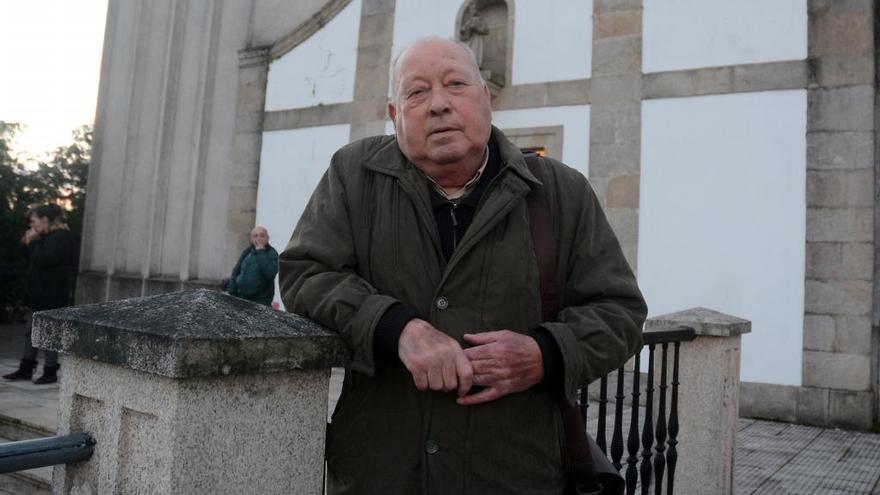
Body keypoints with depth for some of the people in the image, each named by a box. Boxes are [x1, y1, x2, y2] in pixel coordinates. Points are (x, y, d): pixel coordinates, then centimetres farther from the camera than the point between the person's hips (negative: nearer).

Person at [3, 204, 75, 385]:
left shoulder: (60, 238, -15)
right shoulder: (49, 237, 16)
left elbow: (43, 260, -27)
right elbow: (33, 262, 19)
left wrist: (33, 242, -13)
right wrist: (31, 244, 5)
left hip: (52, 297, -10)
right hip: (41, 295, 10)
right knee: (31, 331, 14)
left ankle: (50, 372, 8)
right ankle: (26, 369, 23)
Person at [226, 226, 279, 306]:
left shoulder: (271, 253, -3)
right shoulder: (247, 252, 12)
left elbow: (270, 273, -21)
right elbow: (235, 273, 15)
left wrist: (260, 252, -16)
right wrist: (231, 293, 6)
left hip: (261, 300, -5)